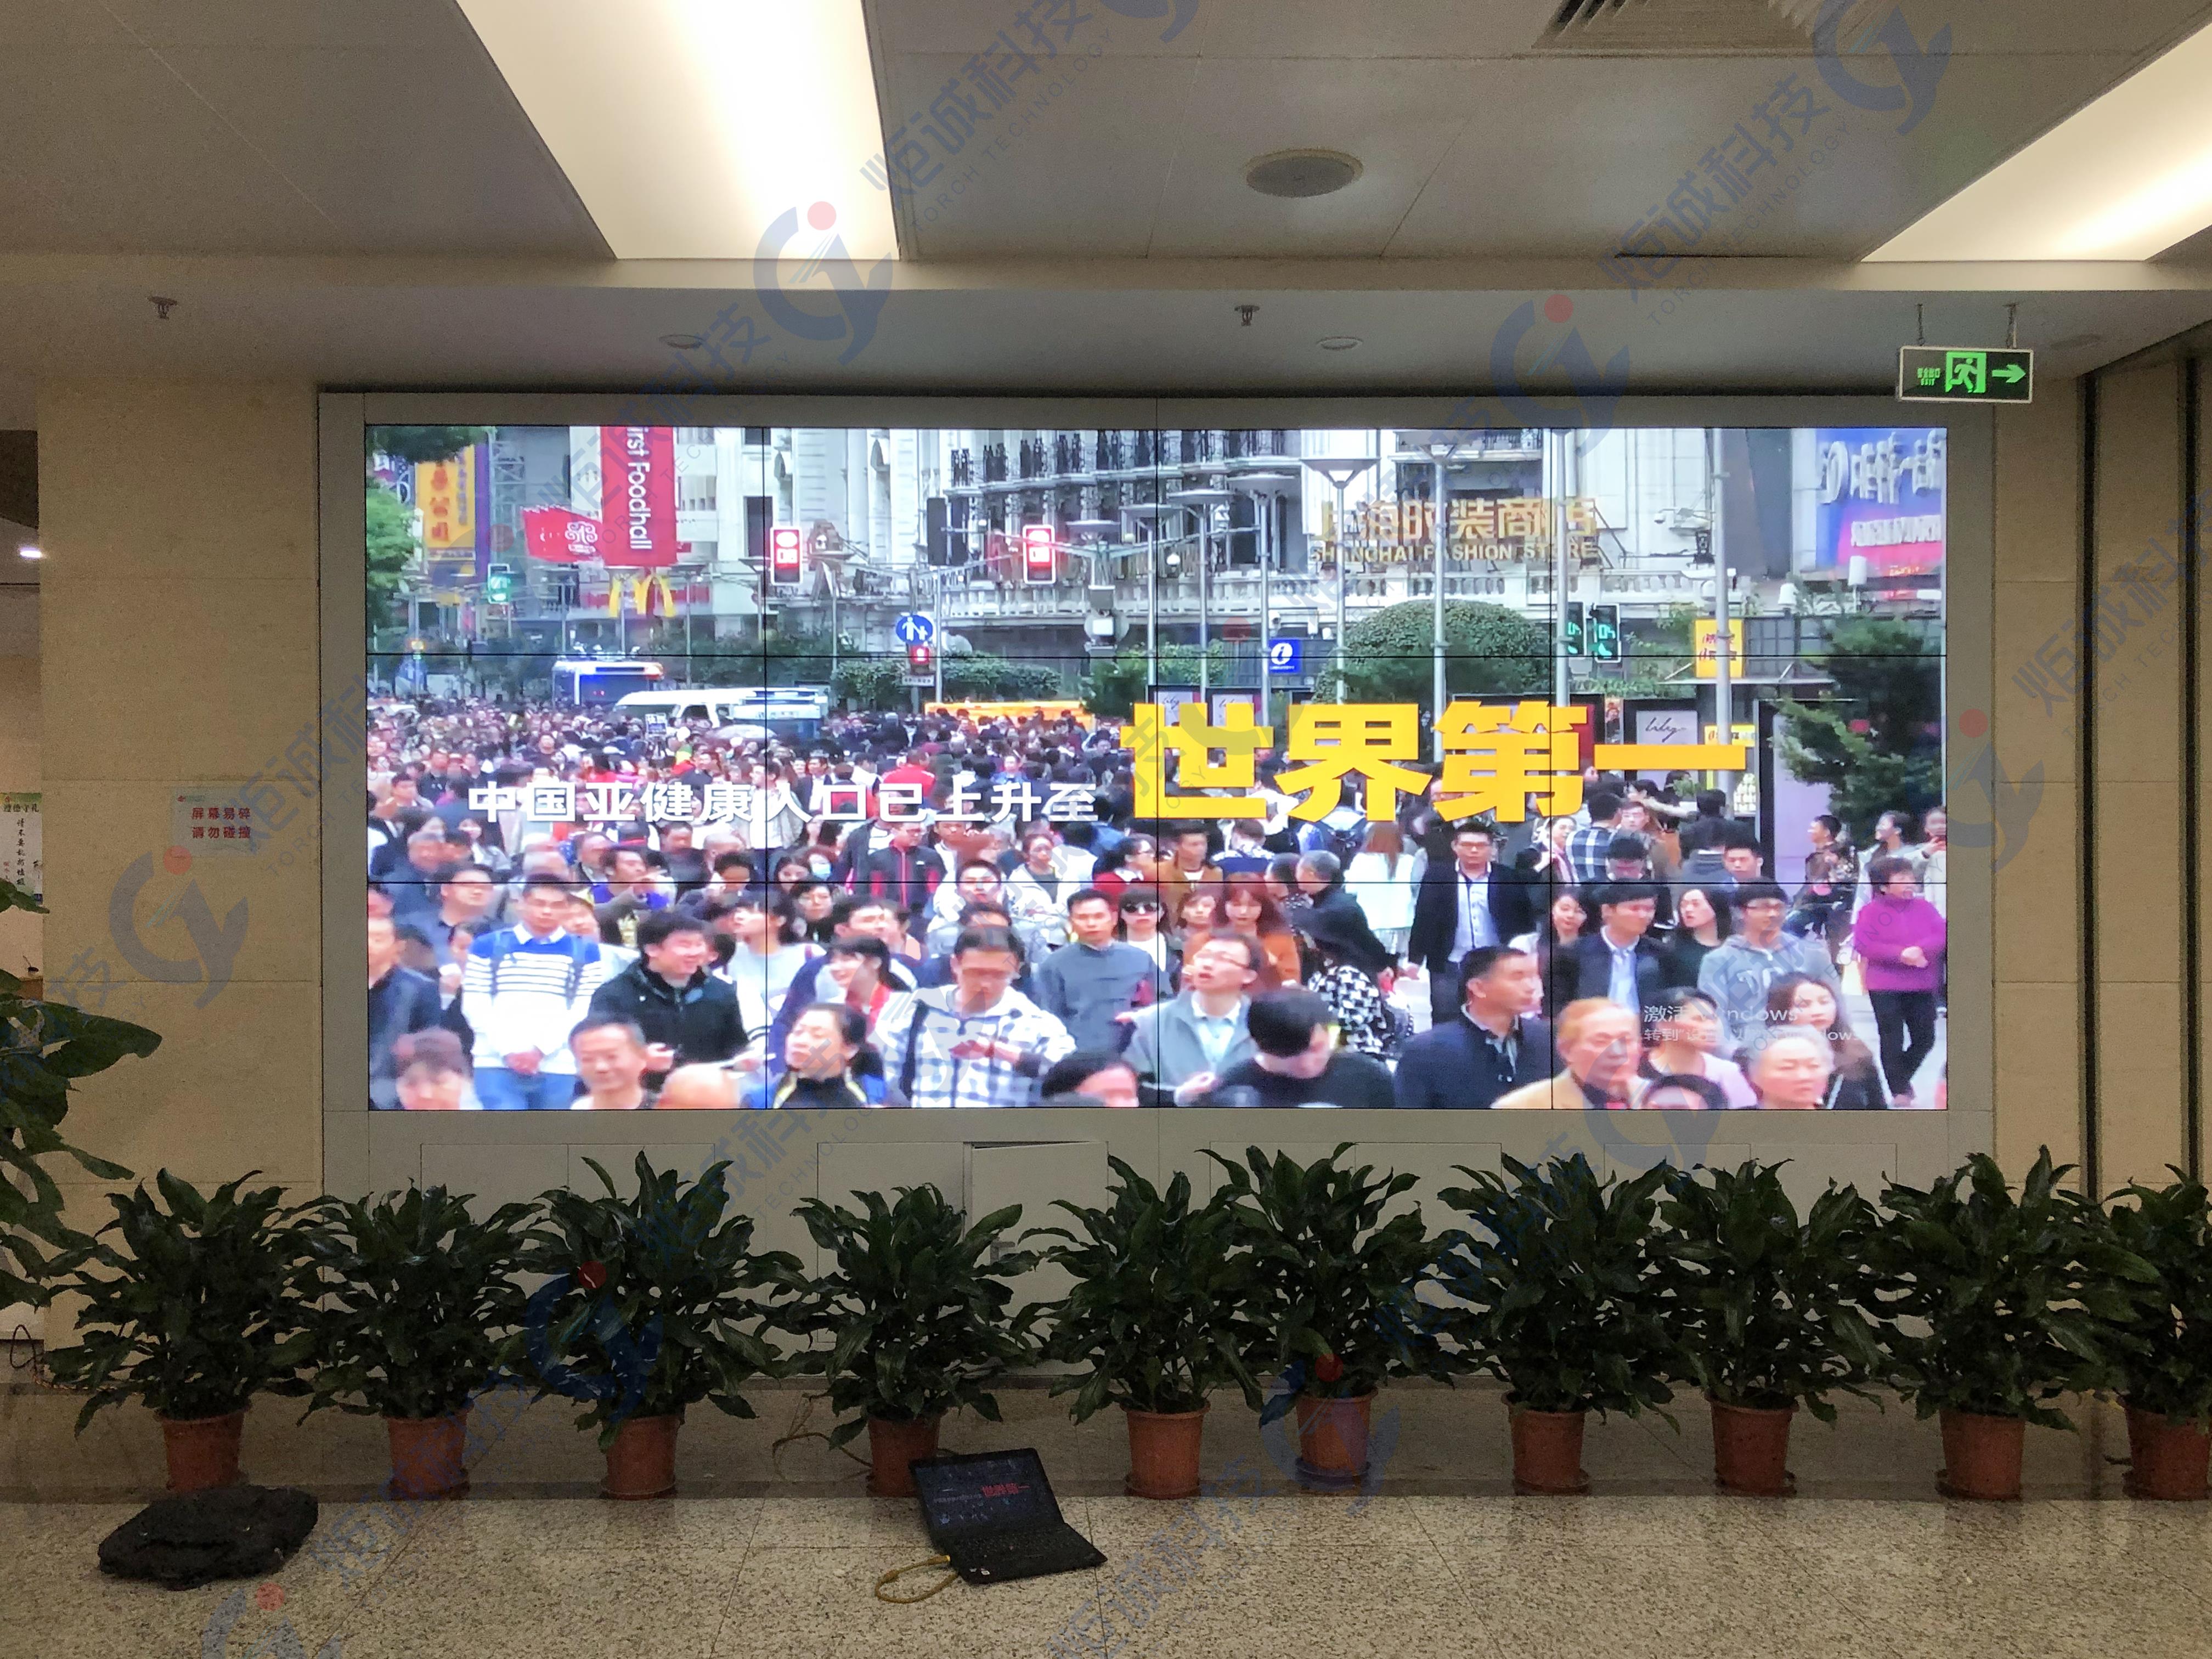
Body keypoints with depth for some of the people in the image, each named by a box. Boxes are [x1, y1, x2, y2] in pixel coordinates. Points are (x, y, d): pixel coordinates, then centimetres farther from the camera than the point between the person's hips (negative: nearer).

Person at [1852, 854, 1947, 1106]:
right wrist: (1900, 954, -22)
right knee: (1893, 1041, 1)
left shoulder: (1924, 908, 6)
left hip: (1922, 986, 4)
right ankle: (1899, 1091, 12)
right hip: (1886, 988, -4)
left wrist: (1921, 949, -22)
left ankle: (1902, 1078, 31)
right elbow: (1863, 944, -14)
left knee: (1925, 1039, 8)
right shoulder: (1872, 911, -5)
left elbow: (1942, 934, -3)